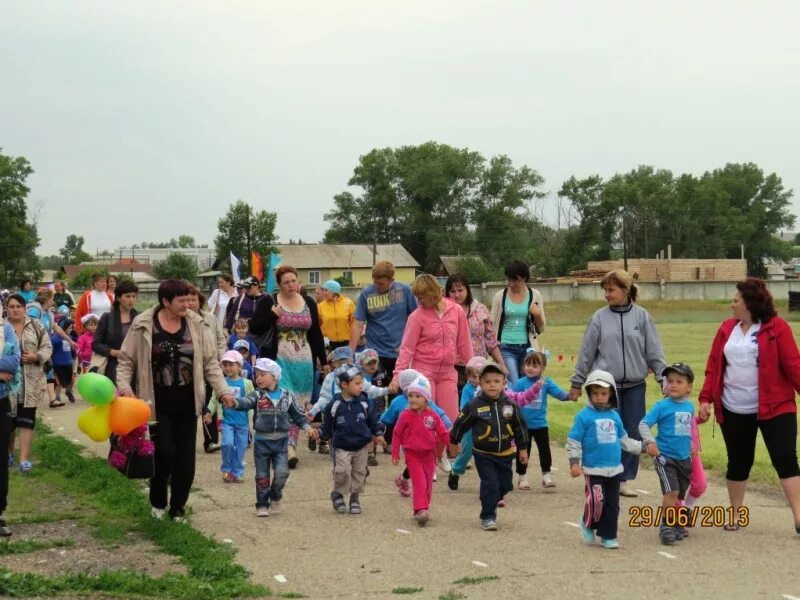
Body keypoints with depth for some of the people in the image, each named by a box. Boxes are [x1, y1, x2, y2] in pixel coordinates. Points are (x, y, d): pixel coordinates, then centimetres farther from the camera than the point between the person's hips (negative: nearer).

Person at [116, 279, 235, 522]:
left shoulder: (197, 325, 1)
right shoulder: (143, 326, -6)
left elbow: (210, 362, 4)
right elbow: (126, 360, 0)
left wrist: (222, 390, -6)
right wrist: (124, 387, -14)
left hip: (186, 402, 3)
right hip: (157, 402, -3)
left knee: (185, 456, 5)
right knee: (164, 452, -5)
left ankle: (178, 508, 21)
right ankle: (157, 502, 21)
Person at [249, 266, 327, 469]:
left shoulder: (308, 303, 10)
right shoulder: (268, 301, -1)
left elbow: (316, 334, 14)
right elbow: (254, 329, -2)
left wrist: (323, 361, 13)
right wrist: (272, 314, -14)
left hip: (304, 362, 4)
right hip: (279, 360, -4)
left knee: (298, 406, 4)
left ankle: (291, 445, 10)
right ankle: (288, 447, -14)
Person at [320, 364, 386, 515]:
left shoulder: (364, 403, -3)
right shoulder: (335, 405, -9)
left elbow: (373, 419, 9)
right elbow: (327, 425, 2)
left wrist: (378, 434, 6)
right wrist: (321, 435, -8)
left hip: (362, 446, 3)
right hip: (342, 447, -3)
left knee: (359, 473, 10)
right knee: (342, 472, -11)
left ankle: (355, 498, 27)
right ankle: (337, 494, 14)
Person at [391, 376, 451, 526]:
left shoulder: (432, 415, -4)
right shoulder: (405, 415, -7)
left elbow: (443, 433, 2)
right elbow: (397, 434, -1)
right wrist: (395, 454, -1)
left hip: (428, 454, 3)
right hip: (412, 454, -3)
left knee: (427, 484, 10)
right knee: (419, 482, -14)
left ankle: (423, 510, 23)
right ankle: (420, 510, -20)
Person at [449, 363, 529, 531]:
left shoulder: (510, 405, -3)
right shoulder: (474, 405, -13)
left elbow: (519, 427, 7)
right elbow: (460, 424, -1)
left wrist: (522, 448, 9)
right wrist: (454, 442, 9)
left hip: (505, 454, 4)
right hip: (483, 454, -4)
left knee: (505, 484, 11)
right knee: (490, 484, -9)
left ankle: (491, 503, 38)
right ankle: (488, 517, 4)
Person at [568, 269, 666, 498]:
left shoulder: (642, 316, 1)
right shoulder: (600, 318, -1)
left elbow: (654, 351, 3)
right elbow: (586, 352, 4)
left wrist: (663, 378, -2)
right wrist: (577, 383, 6)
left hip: (635, 386, 1)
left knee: (633, 434, 4)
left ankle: (625, 479, 15)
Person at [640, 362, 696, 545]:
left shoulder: (690, 406, 5)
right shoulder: (662, 406, -11)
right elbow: (643, 424, -13)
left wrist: (691, 448, 22)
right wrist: (650, 441, -27)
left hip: (684, 457, 5)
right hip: (665, 456, -5)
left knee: (680, 494, 13)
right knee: (672, 492, -17)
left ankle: (676, 524, 31)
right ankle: (665, 525, -5)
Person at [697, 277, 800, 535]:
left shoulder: (777, 328, -6)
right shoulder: (727, 329, 7)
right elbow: (713, 366, 7)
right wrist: (706, 399, 0)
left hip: (774, 407, -4)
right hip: (734, 411, 4)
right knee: (738, 462, 12)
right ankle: (736, 514, 28)